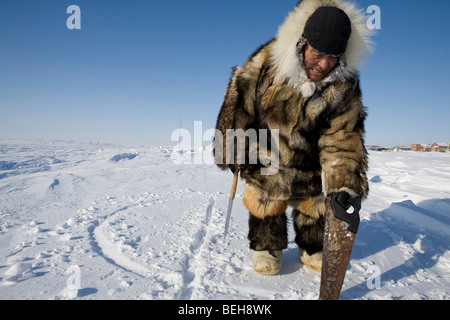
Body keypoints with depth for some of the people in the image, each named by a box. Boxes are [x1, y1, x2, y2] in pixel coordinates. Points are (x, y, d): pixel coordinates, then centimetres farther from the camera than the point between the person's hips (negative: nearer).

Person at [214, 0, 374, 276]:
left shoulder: (344, 84, -20)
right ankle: (267, 247, 32)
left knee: (314, 204, 13)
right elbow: (240, 102, -16)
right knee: (266, 201, 9)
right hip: (265, 156, -1)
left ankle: (313, 249, 37)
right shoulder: (267, 62, -26)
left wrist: (345, 182, -29)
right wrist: (234, 152, -11)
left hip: (310, 159, 2)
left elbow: (343, 135, -19)